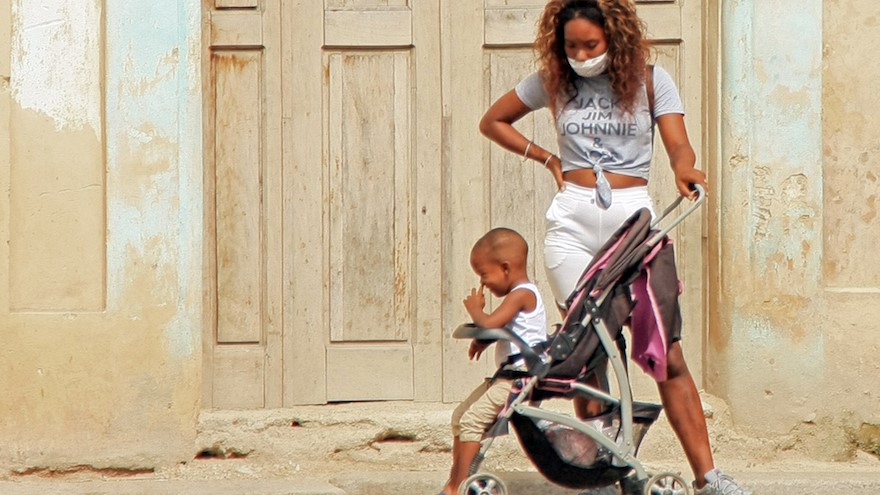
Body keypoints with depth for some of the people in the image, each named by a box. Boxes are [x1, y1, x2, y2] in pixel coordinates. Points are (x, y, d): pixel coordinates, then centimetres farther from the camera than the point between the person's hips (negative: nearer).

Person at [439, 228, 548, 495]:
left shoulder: (521, 294, -16)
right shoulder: (521, 295, 17)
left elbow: (489, 323, -26)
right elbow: (498, 328, 29)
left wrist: (475, 309, -6)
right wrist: (484, 340, 10)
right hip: (507, 373, 11)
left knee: (472, 419, -17)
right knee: (461, 415, 15)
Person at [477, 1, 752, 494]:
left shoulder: (650, 80, 2)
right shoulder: (553, 82, 6)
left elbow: (679, 144, -9)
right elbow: (493, 122, 18)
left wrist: (686, 170, -32)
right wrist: (548, 158, 7)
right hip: (573, 222, 1)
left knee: (667, 353, -7)